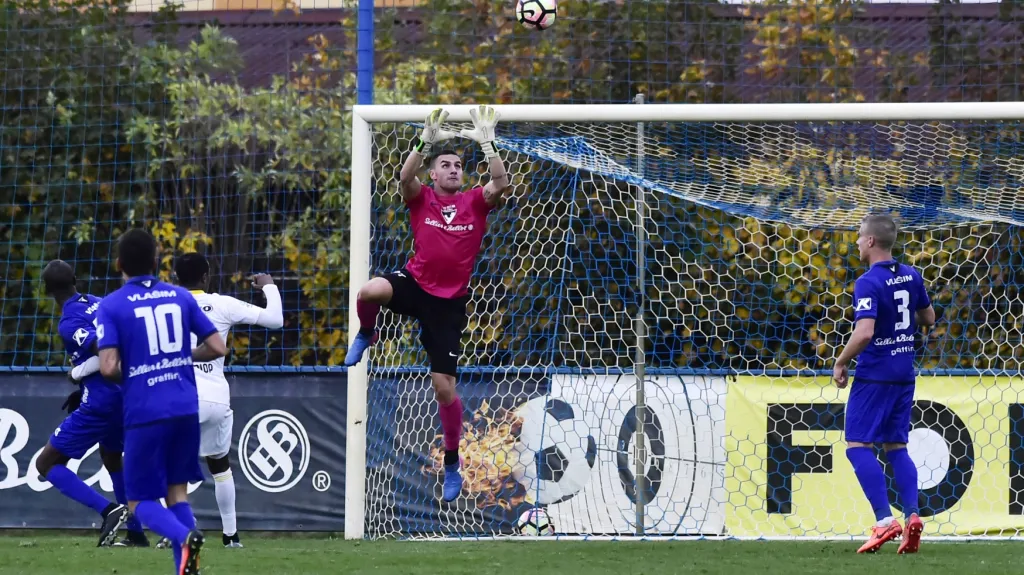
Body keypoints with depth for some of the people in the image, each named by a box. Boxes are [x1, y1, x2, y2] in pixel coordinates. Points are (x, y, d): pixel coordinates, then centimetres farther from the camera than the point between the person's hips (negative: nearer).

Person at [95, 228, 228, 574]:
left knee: (140, 502, 5)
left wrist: (126, 377, 10)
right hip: (186, 409, 4)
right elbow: (218, 348, 7)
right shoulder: (180, 297, 8)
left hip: (144, 413, -4)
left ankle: (184, 536, -25)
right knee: (177, 492, 16)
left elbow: (108, 367, -13)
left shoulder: (111, 306, -3)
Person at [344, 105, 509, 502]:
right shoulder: (421, 198, -1)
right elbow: (405, 178, -23)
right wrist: (426, 143, -34)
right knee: (369, 292, -37)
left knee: (444, 388, 0)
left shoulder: (474, 202, 2)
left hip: (449, 302, 1)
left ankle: (452, 464, 18)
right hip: (415, 283, -1)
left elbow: (500, 184, -18)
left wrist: (487, 144, -27)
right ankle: (366, 336, 0)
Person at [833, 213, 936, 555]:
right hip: (904, 373, 7)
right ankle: (912, 515, -2)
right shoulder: (911, 276, 6)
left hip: (874, 375, -7)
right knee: (896, 447, 13)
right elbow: (928, 319, 18)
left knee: (858, 445, -2)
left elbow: (864, 333, -27)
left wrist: (841, 363, -13)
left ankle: (884, 520, -13)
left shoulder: (868, 283, -17)